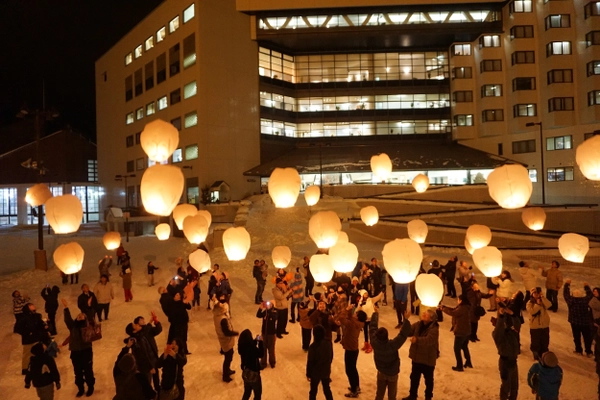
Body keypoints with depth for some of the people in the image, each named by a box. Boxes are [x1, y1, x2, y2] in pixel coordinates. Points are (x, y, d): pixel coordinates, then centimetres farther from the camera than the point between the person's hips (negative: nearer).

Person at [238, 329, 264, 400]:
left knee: (247, 392, 27)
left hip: (245, 373, 7)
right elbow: (261, 354, -14)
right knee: (258, 393, 18)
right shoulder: (252, 348, -33)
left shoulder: (242, 346, -12)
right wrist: (260, 342, -9)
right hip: (253, 374, -6)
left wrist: (256, 340, 3)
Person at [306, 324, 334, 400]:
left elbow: (310, 362, -17)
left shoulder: (313, 347, -27)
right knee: (327, 389, 23)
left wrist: (308, 374, -3)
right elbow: (331, 357, 3)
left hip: (316, 372, -4)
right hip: (326, 371, 4)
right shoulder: (328, 343, -12)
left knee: (313, 391, 16)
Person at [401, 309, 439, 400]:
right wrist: (406, 320, -25)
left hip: (428, 359, -5)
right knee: (414, 377, 20)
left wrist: (417, 340, -54)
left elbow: (428, 340, -37)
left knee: (428, 379, 16)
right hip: (416, 357, 6)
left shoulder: (434, 329, -21)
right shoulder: (418, 324, -2)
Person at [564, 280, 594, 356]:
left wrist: (567, 284, 11)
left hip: (575, 323, 0)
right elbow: (590, 295, 4)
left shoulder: (571, 300, -17)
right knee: (587, 337, 14)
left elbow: (566, 293, 0)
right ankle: (588, 352, 21)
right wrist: (586, 287, 17)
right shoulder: (586, 300, -16)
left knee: (577, 337, 15)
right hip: (586, 323, 0)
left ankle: (579, 350, 26)